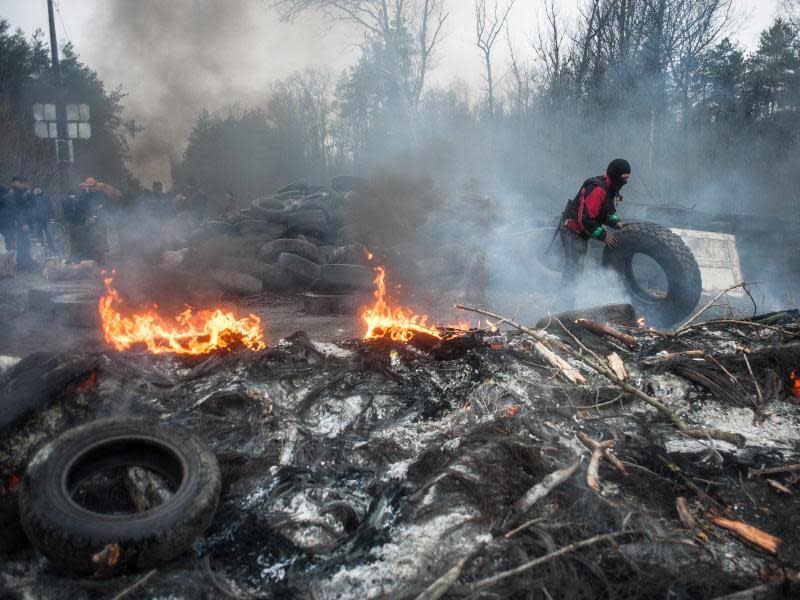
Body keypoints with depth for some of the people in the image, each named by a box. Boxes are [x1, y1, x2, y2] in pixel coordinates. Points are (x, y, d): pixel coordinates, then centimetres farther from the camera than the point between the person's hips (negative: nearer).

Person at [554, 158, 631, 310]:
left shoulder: (611, 189, 6)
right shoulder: (597, 189, -26)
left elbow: (608, 212, 16)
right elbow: (585, 219, -29)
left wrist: (615, 223, -4)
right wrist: (603, 235, -22)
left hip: (582, 232, 10)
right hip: (573, 231, -10)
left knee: (573, 269, 17)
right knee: (574, 269, -11)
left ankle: (563, 302, 29)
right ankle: (563, 305, -6)